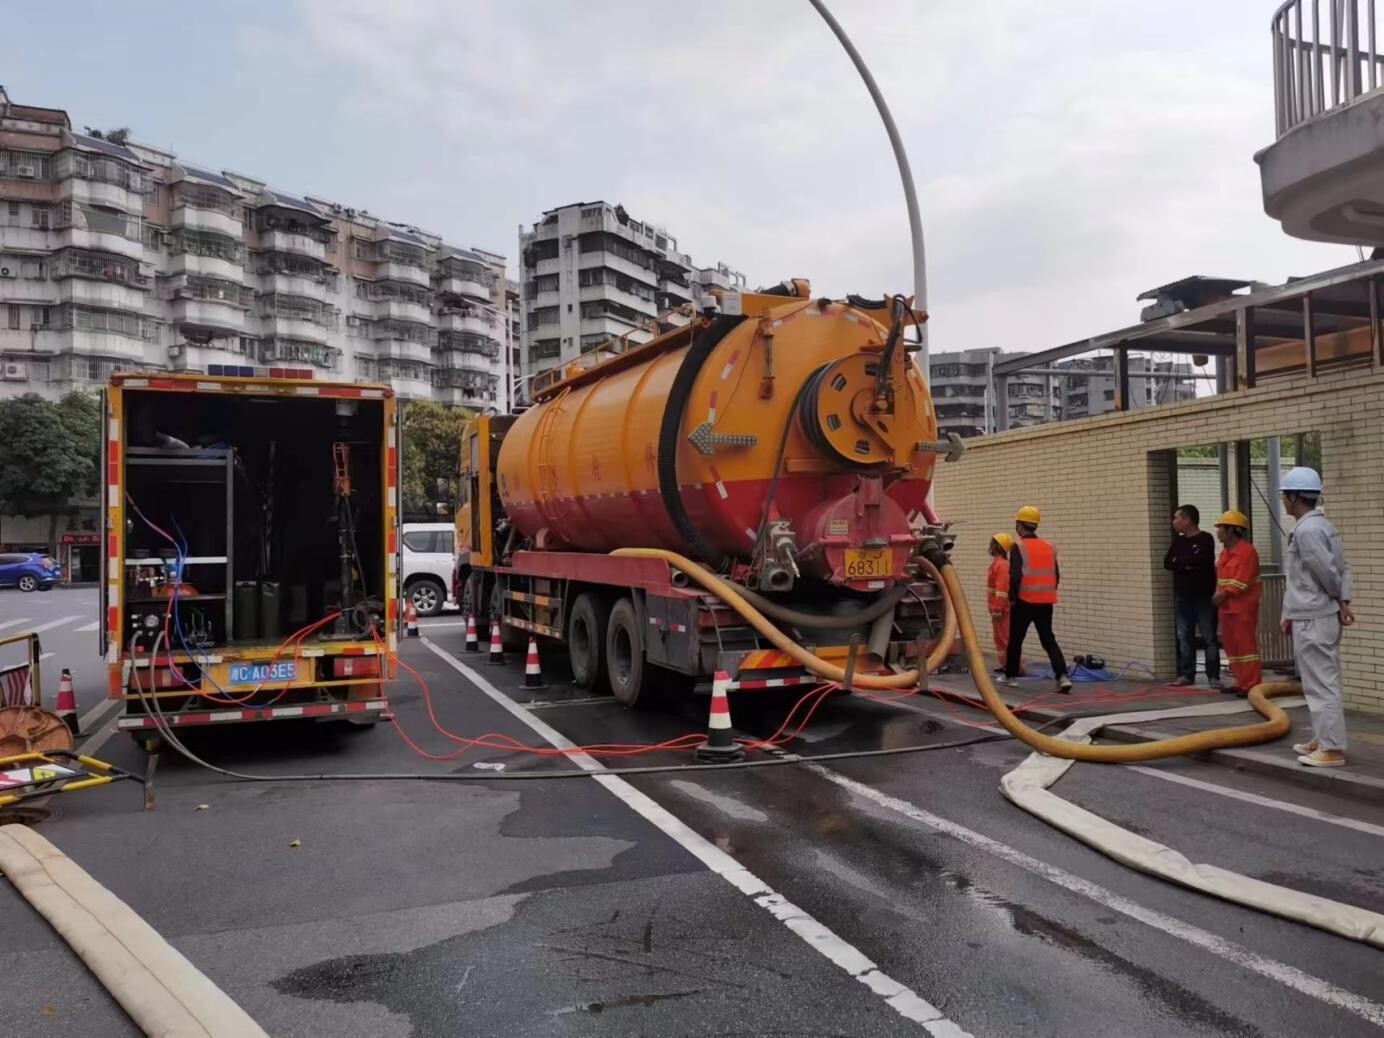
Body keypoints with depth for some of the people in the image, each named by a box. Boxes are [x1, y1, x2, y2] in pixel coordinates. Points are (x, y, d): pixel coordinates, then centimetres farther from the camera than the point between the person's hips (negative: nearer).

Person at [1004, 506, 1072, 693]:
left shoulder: (1019, 547, -9)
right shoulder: (1049, 547, 10)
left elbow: (1015, 576, -17)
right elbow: (1056, 576, 13)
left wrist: (1012, 598, -7)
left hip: (1025, 601, -5)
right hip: (1046, 602, 5)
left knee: (1015, 639, 11)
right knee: (1048, 639, 5)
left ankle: (1010, 676, 22)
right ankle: (1062, 676, -11)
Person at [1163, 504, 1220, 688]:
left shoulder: (1205, 539, -7)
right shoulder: (1178, 541, 14)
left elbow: (1196, 560, -22)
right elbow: (1167, 563, 2)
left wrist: (1179, 561, -6)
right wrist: (1187, 563, -13)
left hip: (1203, 596, -6)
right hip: (1182, 597, 6)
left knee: (1209, 637, -2)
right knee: (1184, 637, 8)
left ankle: (1213, 676, 2)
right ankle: (1187, 674, 14)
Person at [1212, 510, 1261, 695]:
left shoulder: (1247, 551, -14)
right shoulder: (1225, 552, 16)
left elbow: (1241, 582, -20)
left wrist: (1224, 594, -17)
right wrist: (1218, 594, 3)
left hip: (1243, 607, -10)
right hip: (1227, 607, 10)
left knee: (1246, 645, -7)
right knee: (1231, 645, 12)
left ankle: (1252, 685, -4)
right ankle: (1241, 681, 19)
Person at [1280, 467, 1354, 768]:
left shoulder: (1306, 530, -18)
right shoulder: (1322, 525, 13)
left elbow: (1329, 572, -18)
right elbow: (1342, 568, 12)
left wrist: (1338, 599, -1)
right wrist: (1343, 601, 4)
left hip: (1313, 621, -10)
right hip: (1323, 616, 10)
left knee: (1320, 685, -6)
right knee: (1323, 683, 17)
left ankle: (1332, 749, -2)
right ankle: (1322, 740, 27)